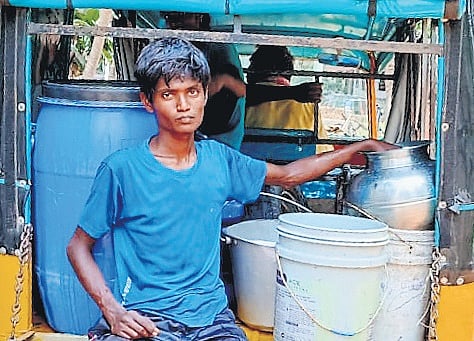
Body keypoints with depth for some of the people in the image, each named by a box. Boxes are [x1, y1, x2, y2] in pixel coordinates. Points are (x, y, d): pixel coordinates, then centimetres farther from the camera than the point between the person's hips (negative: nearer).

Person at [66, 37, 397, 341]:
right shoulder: (121, 169, -7)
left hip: (209, 314, 4)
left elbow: (287, 175, 20)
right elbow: (78, 246, 1)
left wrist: (361, 147, 20)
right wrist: (113, 311, -13)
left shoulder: (218, 159, 5)